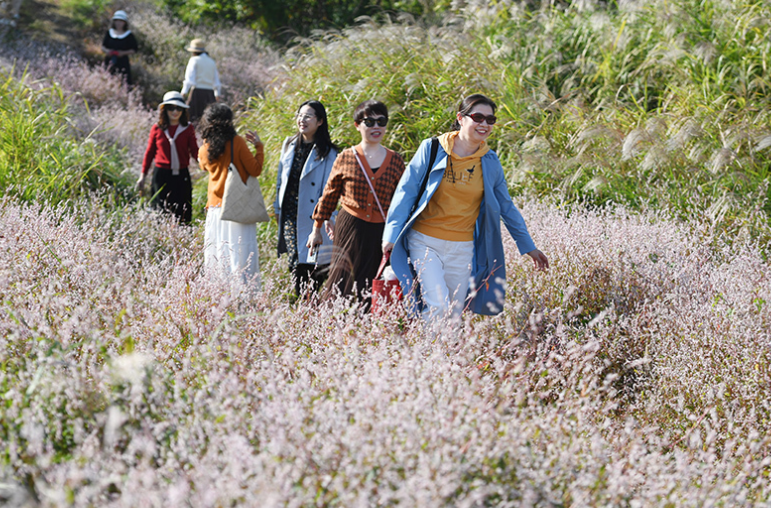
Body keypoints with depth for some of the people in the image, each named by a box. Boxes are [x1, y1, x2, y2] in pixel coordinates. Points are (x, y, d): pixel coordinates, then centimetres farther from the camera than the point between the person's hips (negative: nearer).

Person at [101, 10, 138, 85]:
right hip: (109, 62, 3)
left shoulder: (129, 35, 0)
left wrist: (123, 52, -15)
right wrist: (106, 50, -9)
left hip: (123, 62, -3)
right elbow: (103, 46, 14)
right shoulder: (109, 33, 10)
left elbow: (134, 50, 1)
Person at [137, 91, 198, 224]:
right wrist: (143, 176, 11)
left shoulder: (188, 129, 2)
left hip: (181, 176, 0)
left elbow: (195, 152, -2)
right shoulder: (157, 128, 2)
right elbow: (149, 153, 10)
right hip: (161, 175, 0)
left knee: (183, 216, 0)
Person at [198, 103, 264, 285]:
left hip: (215, 207, 4)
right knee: (242, 256, -3)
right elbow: (255, 170, -6)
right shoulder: (237, 142, -10)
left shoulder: (205, 149, 3)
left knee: (216, 255, 8)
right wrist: (258, 146, 3)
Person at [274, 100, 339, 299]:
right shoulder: (289, 145, 12)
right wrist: (278, 208, 17)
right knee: (295, 267, 4)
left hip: (311, 217, -5)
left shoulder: (328, 153, -5)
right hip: (289, 216, 5)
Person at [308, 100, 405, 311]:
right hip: (350, 229, -1)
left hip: (381, 233, 1)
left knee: (370, 293, 1)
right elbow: (329, 195, 11)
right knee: (342, 285, -4)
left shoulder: (396, 161, 6)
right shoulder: (346, 158, 2)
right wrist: (317, 229, 14)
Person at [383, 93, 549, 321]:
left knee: (454, 315, 5)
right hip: (425, 242, -3)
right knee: (438, 310, -18)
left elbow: (506, 207, 15)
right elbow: (406, 191, -1)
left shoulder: (490, 162, 5)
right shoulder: (432, 149, -4)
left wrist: (529, 247, 18)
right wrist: (392, 234, -6)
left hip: (462, 250, 3)